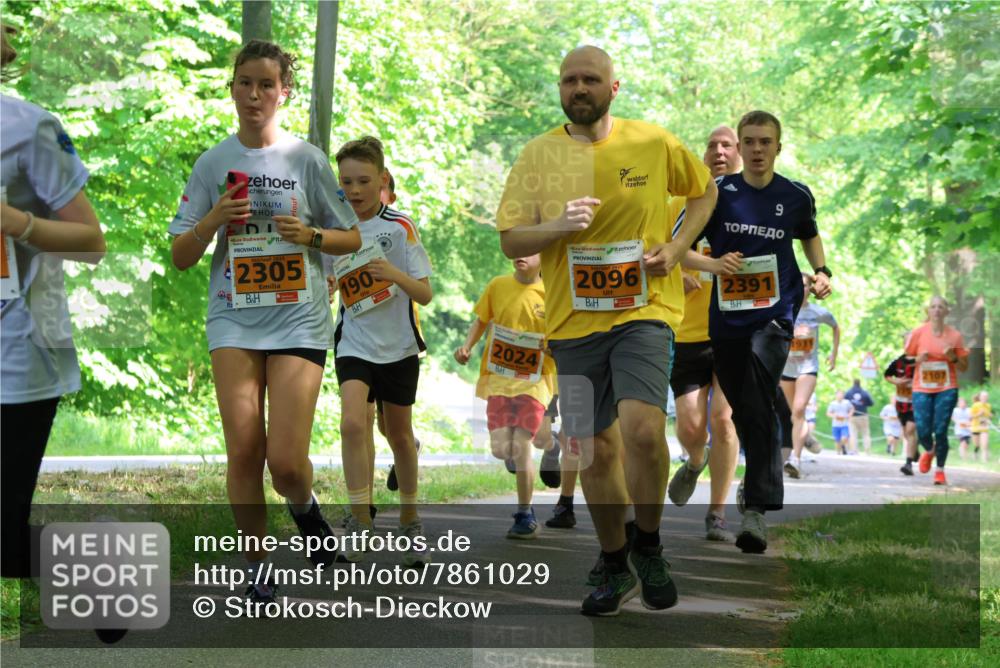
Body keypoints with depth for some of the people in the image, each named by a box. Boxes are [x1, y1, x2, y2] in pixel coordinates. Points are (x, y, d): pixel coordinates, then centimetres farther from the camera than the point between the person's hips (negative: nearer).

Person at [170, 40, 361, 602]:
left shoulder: (307, 160, 2)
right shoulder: (213, 164, 6)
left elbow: (352, 239, 8)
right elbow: (182, 257, 7)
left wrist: (309, 235, -12)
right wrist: (215, 219, -11)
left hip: (299, 320, -2)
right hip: (235, 319, 2)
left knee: (286, 460, -10)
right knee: (243, 450, -6)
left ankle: (305, 509, 25)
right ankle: (257, 570, 10)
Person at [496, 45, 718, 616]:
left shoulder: (655, 143, 0)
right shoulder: (538, 155, 2)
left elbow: (705, 191, 17)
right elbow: (510, 242, 1)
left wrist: (677, 247, 0)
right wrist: (559, 225, -19)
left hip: (644, 310, -2)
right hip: (573, 321, 2)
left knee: (642, 429, -22)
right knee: (596, 451, 7)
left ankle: (648, 547, 2)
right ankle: (617, 569, 26)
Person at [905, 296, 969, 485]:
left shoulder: (955, 335, 1)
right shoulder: (918, 333, 1)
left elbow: (964, 366, 8)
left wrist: (953, 358, -12)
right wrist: (918, 359, -12)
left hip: (947, 389, 0)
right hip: (922, 389, 0)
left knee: (940, 431, -9)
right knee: (923, 432, -7)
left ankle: (940, 470, 12)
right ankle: (929, 451, 30)